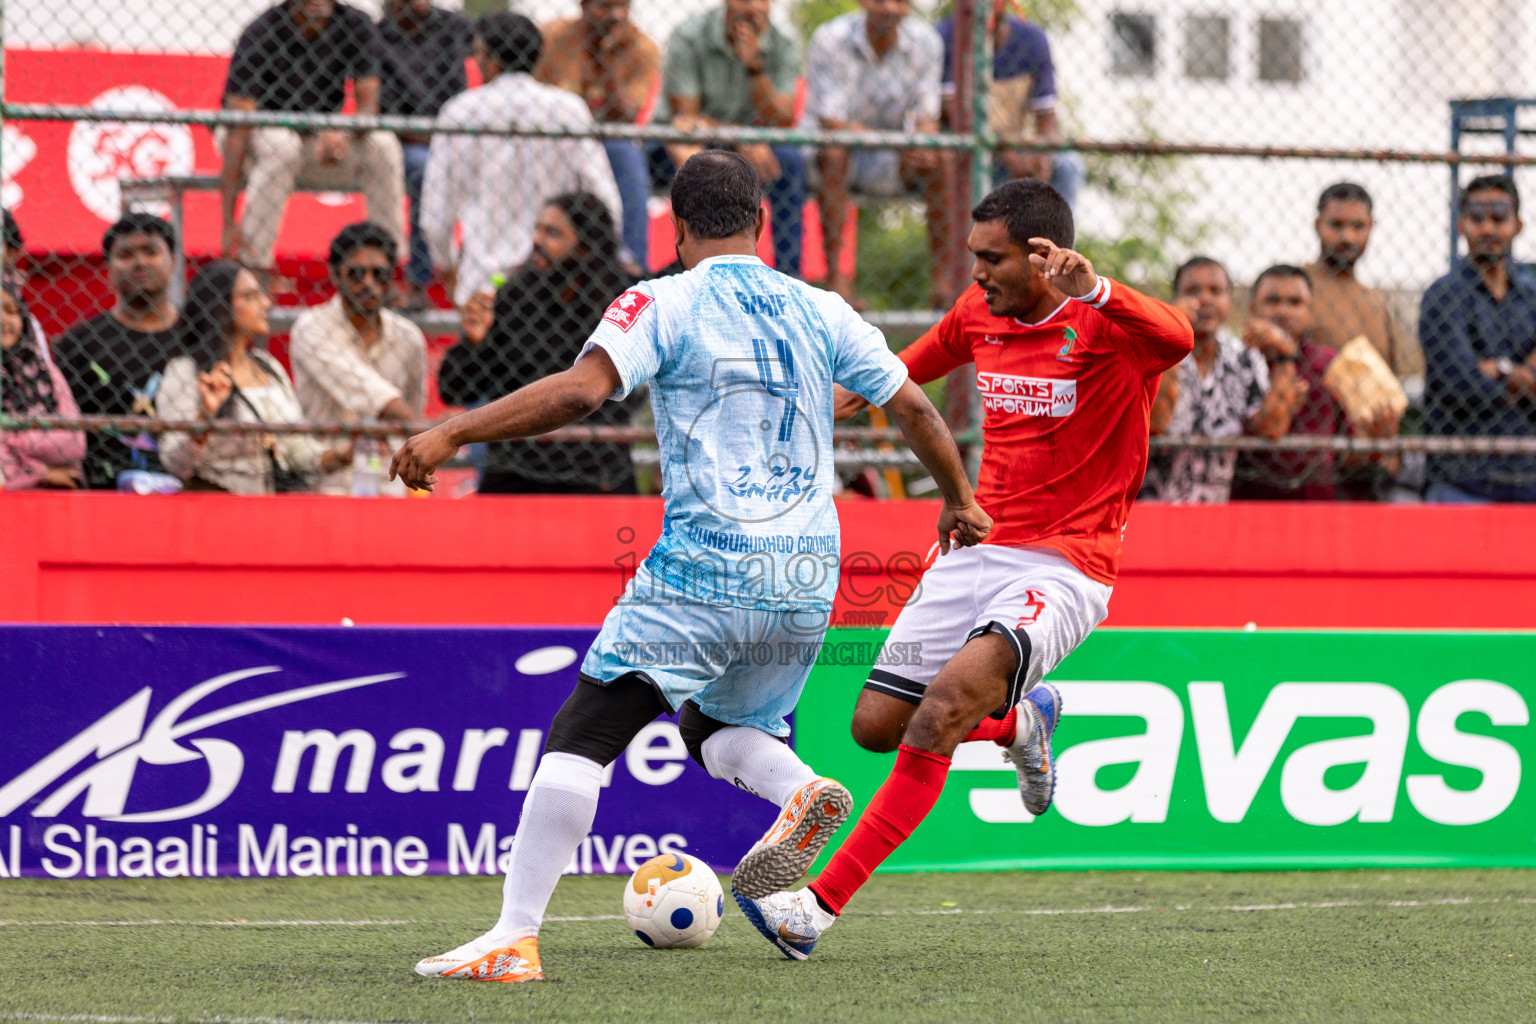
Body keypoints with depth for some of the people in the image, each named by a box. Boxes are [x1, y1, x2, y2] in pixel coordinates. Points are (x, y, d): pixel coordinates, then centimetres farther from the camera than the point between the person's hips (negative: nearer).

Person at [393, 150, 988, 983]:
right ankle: (801, 790, -8)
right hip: (807, 582, 5)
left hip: (702, 574, -5)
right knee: (717, 730, 25)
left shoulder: (662, 305, -2)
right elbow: (913, 407, 16)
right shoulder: (820, 311, 12)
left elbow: (582, 388, -17)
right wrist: (959, 500, 32)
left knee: (581, 736, -2)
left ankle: (513, 938, -13)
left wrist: (451, 433, -14)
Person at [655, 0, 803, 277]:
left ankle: (789, 274, -23)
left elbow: (781, 124, -15)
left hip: (745, 147, 3)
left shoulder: (782, 48, -6)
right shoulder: (689, 38, -16)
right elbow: (684, 118, -18)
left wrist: (755, 68, -28)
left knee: (790, 159, -27)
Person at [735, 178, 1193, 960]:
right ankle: (1022, 722, 32)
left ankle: (822, 904, -26)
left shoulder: (1106, 326, -13)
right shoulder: (978, 313, 7)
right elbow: (919, 363, 29)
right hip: (978, 550, 7)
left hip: (1062, 570, -7)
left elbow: (1177, 339, -37)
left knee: (948, 698, -27)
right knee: (877, 724, 1)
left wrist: (1091, 290, -51)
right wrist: (855, 394, 33)